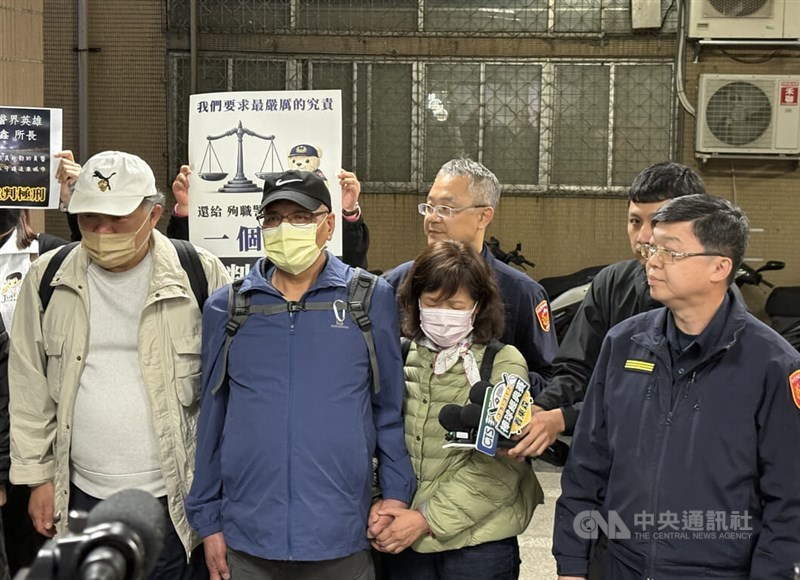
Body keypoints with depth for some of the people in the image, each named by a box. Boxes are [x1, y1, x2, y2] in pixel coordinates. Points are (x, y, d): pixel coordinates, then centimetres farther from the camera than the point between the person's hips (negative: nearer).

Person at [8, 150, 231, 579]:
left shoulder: (201, 275, -5)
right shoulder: (47, 279, 2)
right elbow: (30, 388, 7)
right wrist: (38, 476, 6)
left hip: (174, 497, -2)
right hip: (80, 497, 3)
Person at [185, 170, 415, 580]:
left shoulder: (372, 300, -1)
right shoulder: (226, 308, 4)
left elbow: (391, 407, 5)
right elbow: (212, 419, 8)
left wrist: (396, 493, -1)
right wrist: (207, 519, 8)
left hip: (342, 540, -1)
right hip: (247, 540, 1)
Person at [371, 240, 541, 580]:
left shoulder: (503, 364, -7)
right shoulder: (402, 358, 3)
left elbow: (497, 467, -13)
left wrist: (428, 518, -17)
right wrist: (380, 507, -9)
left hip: (478, 543, -3)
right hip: (404, 542, 3)